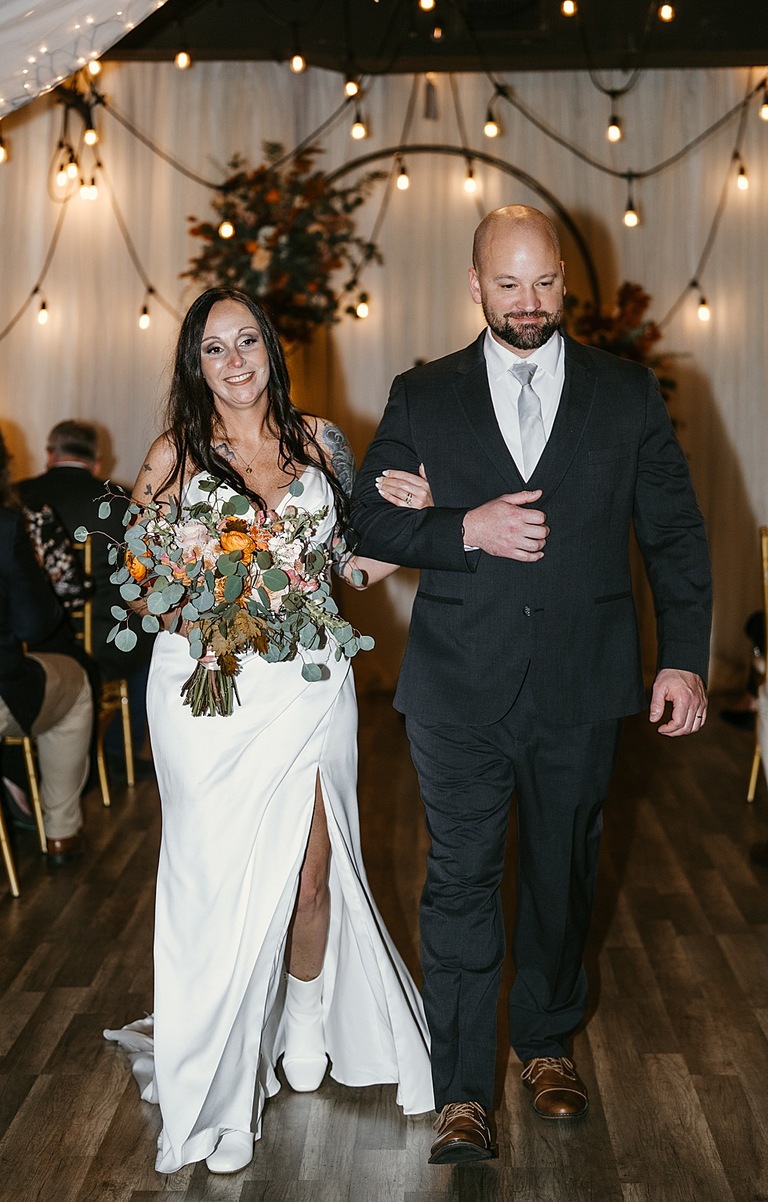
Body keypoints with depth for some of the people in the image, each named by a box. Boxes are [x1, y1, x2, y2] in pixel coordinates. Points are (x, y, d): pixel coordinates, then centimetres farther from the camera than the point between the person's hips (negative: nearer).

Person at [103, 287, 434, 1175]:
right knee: (225, 877, 2)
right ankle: (220, 1076, 20)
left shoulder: (317, 442, 7)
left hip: (307, 684, 2)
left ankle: (308, 1020, 36)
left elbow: (357, 563, 12)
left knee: (311, 872, 6)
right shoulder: (175, 454, 0)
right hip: (209, 688, -2)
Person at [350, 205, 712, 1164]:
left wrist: (683, 655, -3)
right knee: (460, 882, 0)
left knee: (562, 872, 15)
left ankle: (547, 1042, 37)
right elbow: (368, 518, 2)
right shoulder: (422, 398, 4)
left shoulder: (627, 392, 4)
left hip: (581, 688, 1)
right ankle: (462, 1092, 10)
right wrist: (468, 529, -15)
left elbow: (674, 533, 5)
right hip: (461, 688, -1)